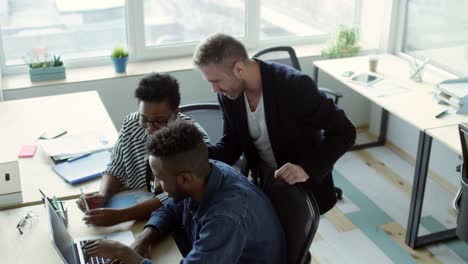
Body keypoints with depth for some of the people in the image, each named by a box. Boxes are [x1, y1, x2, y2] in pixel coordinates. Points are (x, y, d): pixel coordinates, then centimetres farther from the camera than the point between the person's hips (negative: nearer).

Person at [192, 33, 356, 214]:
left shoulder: (295, 85, -30)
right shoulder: (228, 95, -13)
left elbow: (344, 131, -24)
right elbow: (232, 144, -2)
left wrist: (307, 169, -37)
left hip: (305, 186, -4)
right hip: (263, 183, 5)